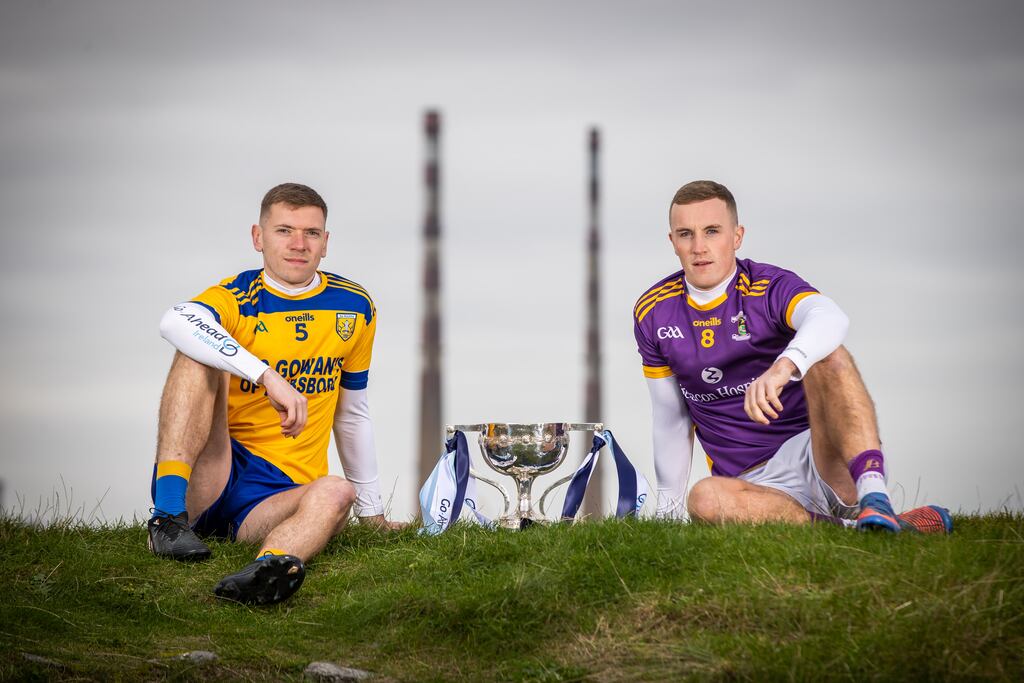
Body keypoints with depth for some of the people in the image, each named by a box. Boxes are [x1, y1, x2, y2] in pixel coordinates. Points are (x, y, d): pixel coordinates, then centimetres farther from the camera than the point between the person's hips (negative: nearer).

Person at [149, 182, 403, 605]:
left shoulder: (354, 308, 10)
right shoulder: (236, 299, -3)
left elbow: (351, 413, 22)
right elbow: (174, 322, -29)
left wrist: (372, 512, 23)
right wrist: (268, 376, -38)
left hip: (281, 497, 2)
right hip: (203, 484, -2)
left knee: (336, 494, -32)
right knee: (200, 356, -22)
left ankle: (274, 563, -66)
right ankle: (169, 513, -36)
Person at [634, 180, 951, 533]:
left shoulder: (770, 288, -7)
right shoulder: (652, 312, 7)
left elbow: (830, 319, -33)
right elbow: (670, 416, 18)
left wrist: (784, 367, -53)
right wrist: (669, 507, 17)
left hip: (818, 455, -2)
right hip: (753, 482, 2)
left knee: (827, 357, -30)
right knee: (705, 499, -34)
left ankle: (873, 497, -43)